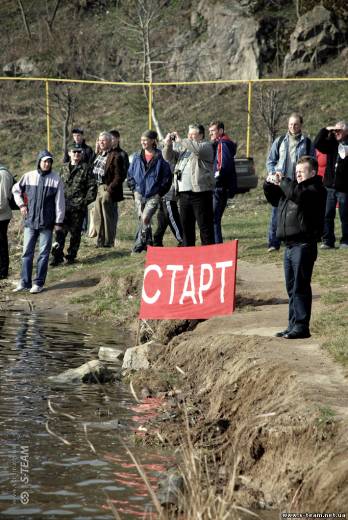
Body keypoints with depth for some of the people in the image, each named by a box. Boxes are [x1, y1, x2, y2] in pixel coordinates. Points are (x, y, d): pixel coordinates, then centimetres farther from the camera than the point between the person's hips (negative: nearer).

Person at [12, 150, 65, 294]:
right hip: (30, 222, 2)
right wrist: (21, 204, 6)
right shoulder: (29, 176, 1)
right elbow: (16, 189, 18)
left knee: (44, 254, 2)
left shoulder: (56, 179, -4)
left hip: (47, 223, -2)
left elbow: (60, 202, -2)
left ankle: (39, 283, 8)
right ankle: (25, 282, 9)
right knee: (27, 252, 4)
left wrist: (59, 221, -4)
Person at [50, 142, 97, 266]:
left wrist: (86, 201, -10)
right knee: (60, 231, -2)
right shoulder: (64, 168, 13)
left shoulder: (86, 168, -1)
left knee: (75, 232, 4)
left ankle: (71, 256, 14)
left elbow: (92, 186, -2)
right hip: (64, 206, 3)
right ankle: (57, 256, 1)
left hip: (78, 206, -3)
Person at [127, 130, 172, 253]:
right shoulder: (137, 157, 10)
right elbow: (130, 174, 17)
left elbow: (167, 176, 0)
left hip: (153, 195, -4)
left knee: (145, 218, -16)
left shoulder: (160, 157, -2)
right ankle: (148, 243, 14)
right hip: (139, 194, 4)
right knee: (142, 219, 2)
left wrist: (160, 192, -5)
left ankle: (139, 244, -10)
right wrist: (134, 188, 6)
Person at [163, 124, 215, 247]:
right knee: (186, 225, 12)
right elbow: (169, 157, 16)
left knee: (205, 225, -7)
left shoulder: (206, 146, 0)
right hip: (184, 192, 7)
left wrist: (180, 141, -17)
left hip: (200, 192, -7)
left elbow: (198, 148, -22)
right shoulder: (183, 148, 22)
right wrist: (168, 145, -3)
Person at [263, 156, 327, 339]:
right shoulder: (291, 188, 19)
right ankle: (293, 326, 18)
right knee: (291, 288, 12)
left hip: (304, 244, -9)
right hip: (289, 246, 9)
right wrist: (269, 184, 11)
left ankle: (302, 326, -6)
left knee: (300, 287, -8)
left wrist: (283, 181, -14)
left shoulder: (316, 190, -8)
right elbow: (274, 198, 30)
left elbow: (298, 194, -26)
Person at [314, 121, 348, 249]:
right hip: (329, 185, 4)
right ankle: (328, 241, 9)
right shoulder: (331, 144, 8)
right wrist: (325, 130, -5)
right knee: (327, 215, 4)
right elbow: (317, 144, 2)